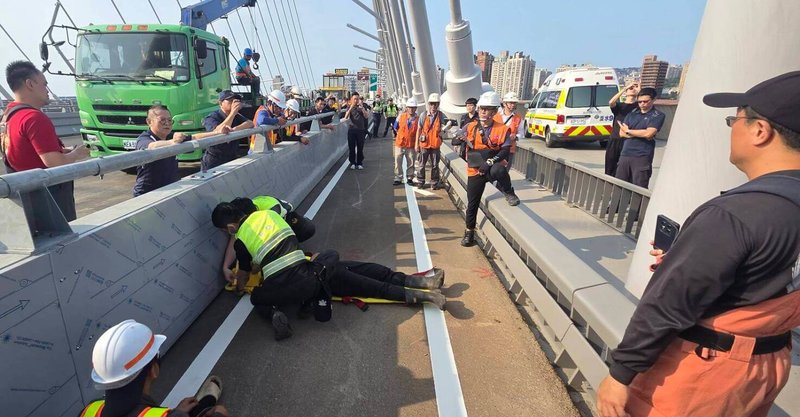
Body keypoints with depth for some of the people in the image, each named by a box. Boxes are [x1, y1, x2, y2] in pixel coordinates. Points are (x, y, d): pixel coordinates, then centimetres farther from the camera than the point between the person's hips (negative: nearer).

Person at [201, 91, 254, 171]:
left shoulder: (237, 116, 7)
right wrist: (233, 113, -29)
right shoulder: (211, 118, -9)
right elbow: (218, 132, -28)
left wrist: (234, 129, -28)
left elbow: (250, 124, -10)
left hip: (232, 159, 4)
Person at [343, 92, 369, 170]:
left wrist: (362, 107, -21)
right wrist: (351, 107, -21)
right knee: (352, 147, 3)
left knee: (360, 147, 3)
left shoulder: (362, 106, 4)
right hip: (352, 129, 0)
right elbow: (346, 117, -11)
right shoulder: (349, 107, 3)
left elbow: (366, 116, -10)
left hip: (360, 129, 0)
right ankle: (352, 163, 13)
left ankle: (359, 163, 13)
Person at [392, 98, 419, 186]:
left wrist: (417, 145, -2)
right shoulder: (401, 116, -1)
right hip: (400, 143, 1)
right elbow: (396, 128, 14)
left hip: (411, 145, -1)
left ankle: (409, 178, 20)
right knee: (398, 162, 4)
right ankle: (398, 178, 15)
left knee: (411, 163, 7)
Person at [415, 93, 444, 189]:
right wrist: (417, 144, 1)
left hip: (435, 144, 1)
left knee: (435, 165, 9)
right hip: (424, 144, -1)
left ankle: (435, 183, 22)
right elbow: (419, 130, 1)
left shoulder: (440, 115, -3)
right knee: (421, 164, 9)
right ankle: (420, 182, 24)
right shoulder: (423, 115, -6)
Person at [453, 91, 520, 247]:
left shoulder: (502, 129, -3)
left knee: (499, 170, -39)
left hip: (492, 168, -2)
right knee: (472, 202, 6)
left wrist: (490, 162, -26)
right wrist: (460, 139, -22)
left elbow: (505, 151, -12)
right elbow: (455, 141, 2)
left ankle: (508, 193, -9)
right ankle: (469, 231, 27)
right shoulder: (470, 127, 3)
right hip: (475, 171, 2)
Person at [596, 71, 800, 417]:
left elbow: (667, 306, -25)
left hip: (701, 370, -8)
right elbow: (764, 280, 9)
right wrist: (685, 261, 12)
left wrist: (621, 373, -17)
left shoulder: (734, 214, -27)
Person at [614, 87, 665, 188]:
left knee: (639, 189, -3)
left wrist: (628, 131, -2)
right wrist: (640, 134, -7)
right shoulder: (632, 112, 15)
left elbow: (648, 133, -14)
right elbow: (621, 133, 7)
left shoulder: (658, 115, 1)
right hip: (625, 154, 5)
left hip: (642, 157, -4)